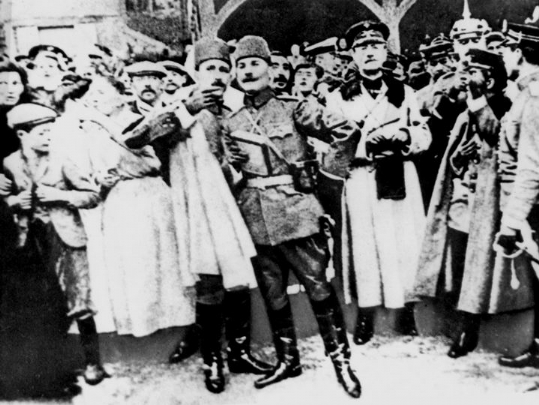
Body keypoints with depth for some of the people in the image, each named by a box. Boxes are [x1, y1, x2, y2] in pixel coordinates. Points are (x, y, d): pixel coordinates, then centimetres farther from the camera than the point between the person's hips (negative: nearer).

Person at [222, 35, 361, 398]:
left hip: (295, 208, -4)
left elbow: (332, 128, -12)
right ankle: (287, 359, 28)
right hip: (255, 216, 4)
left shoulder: (293, 108, 1)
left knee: (319, 286, -3)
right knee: (272, 293, 12)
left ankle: (341, 358, 13)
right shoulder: (231, 123, 11)